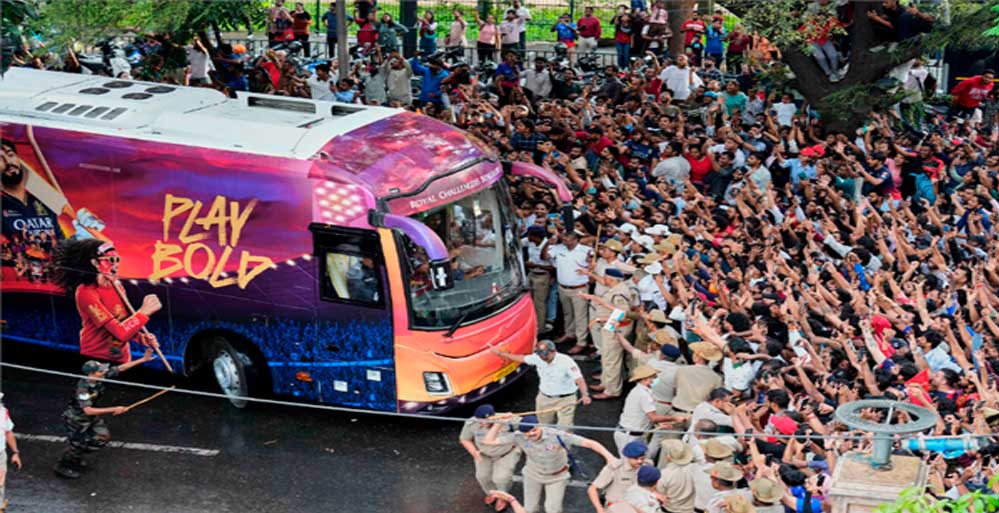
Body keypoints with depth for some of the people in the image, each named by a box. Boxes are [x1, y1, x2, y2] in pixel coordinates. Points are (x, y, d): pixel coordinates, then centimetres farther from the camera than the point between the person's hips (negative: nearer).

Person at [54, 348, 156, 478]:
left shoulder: (101, 377, -17)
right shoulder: (82, 388, -37)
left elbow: (121, 368, -11)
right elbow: (88, 410, -39)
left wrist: (143, 359, -12)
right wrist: (113, 410, -38)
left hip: (91, 418, 8)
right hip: (76, 419, -8)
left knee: (103, 437, 14)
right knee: (79, 444, 3)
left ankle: (75, 455, 35)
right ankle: (63, 467, 27)